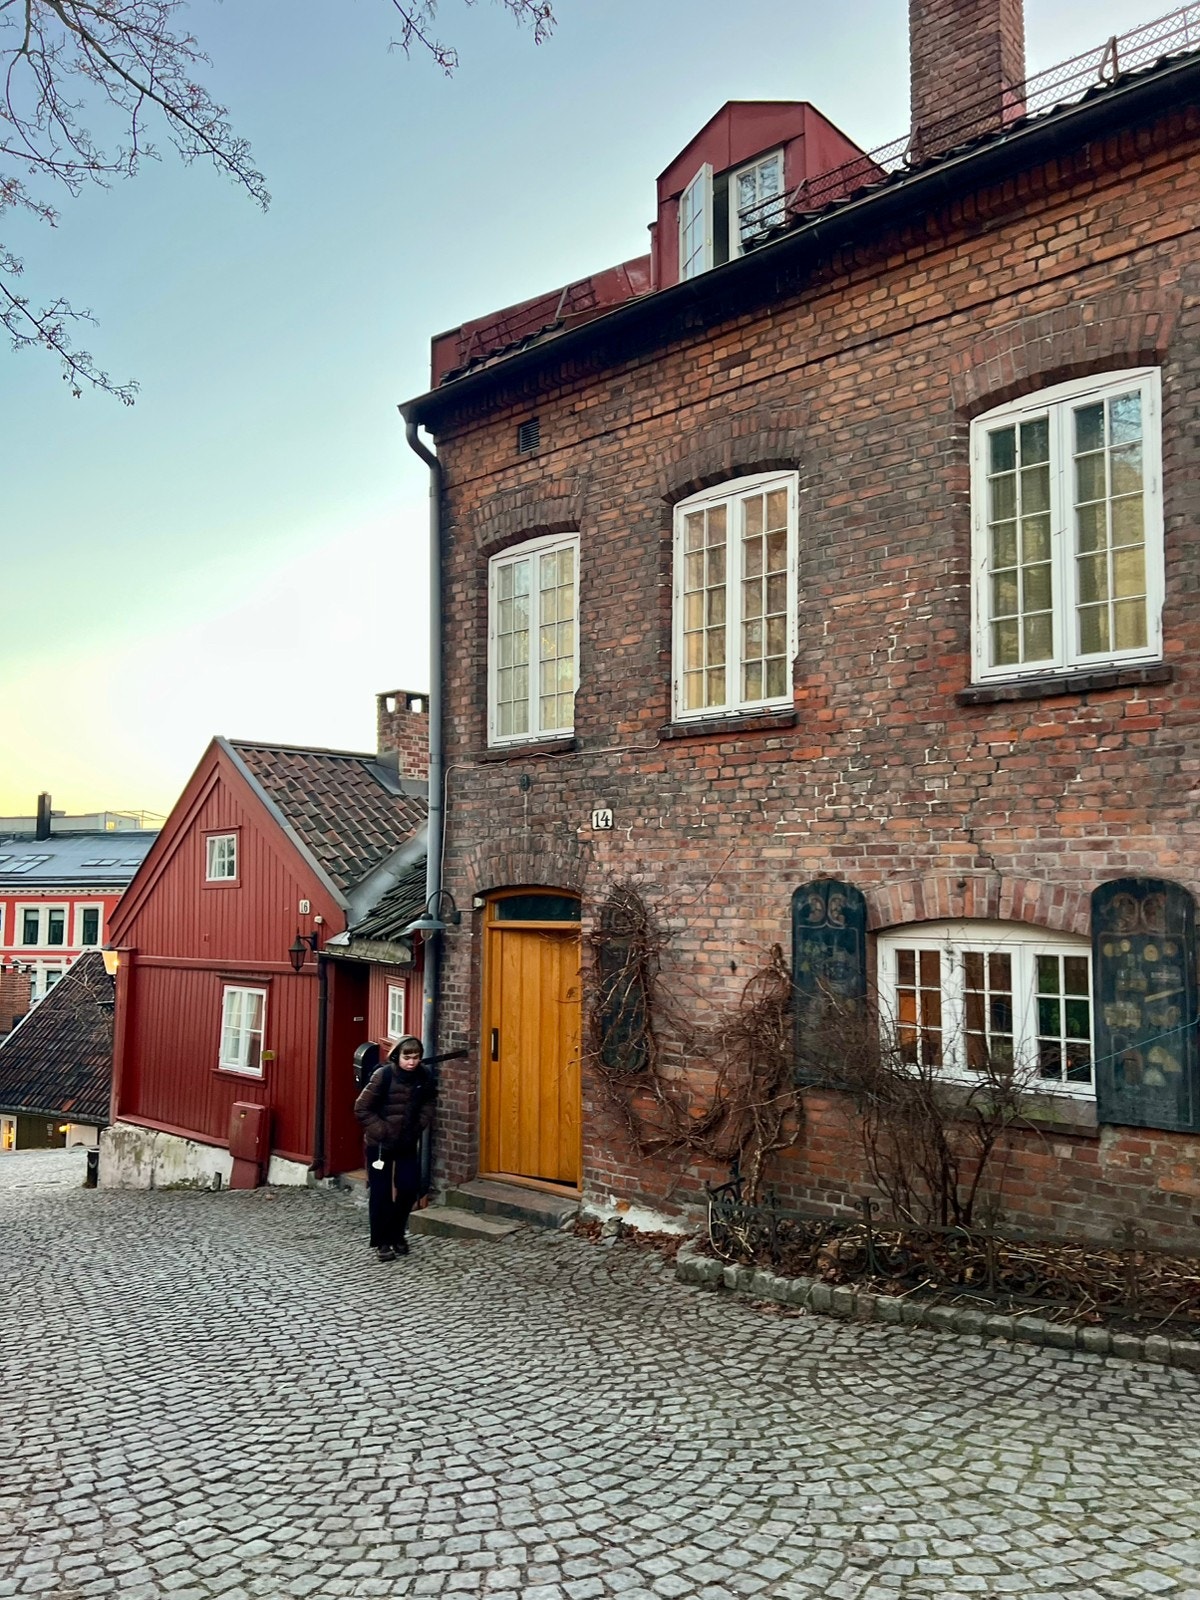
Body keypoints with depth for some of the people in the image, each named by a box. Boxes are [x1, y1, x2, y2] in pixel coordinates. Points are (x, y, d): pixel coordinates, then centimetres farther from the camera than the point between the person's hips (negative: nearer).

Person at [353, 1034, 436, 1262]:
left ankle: (396, 1232, 25)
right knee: (381, 1192, 3)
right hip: (380, 1143, -4)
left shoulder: (424, 1076, -8)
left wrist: (421, 1123, -1)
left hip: (408, 1142, 4)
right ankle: (382, 1241, 16)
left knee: (409, 1188, 2)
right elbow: (361, 1108, -14)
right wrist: (380, 1131, -16)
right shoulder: (383, 1075, -20)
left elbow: (430, 1101, 12)